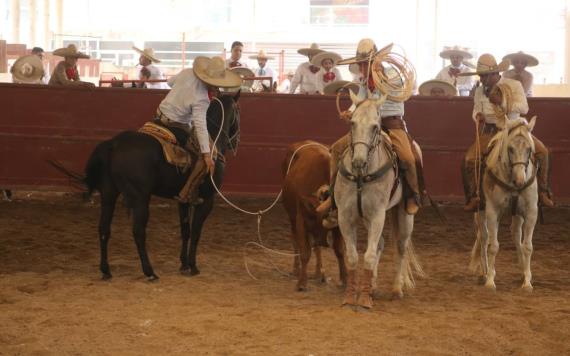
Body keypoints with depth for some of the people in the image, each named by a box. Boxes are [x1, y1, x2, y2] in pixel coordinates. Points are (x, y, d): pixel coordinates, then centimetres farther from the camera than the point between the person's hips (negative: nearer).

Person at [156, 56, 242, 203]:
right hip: (176, 126, -9)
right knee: (205, 158, -8)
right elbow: (200, 126, -32)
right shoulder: (201, 99, -27)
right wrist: (207, 155, -34)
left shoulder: (187, 73, -7)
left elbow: (170, 82, 14)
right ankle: (187, 194, -7)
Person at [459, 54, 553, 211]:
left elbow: (524, 108, -14)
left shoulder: (514, 85, -3)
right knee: (469, 159, -19)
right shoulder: (480, 91, 5)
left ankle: (542, 192, -3)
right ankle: (473, 197, -3)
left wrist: (502, 101, -28)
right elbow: (476, 109, 16)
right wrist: (478, 116, -10)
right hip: (490, 131, 1)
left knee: (541, 151, -18)